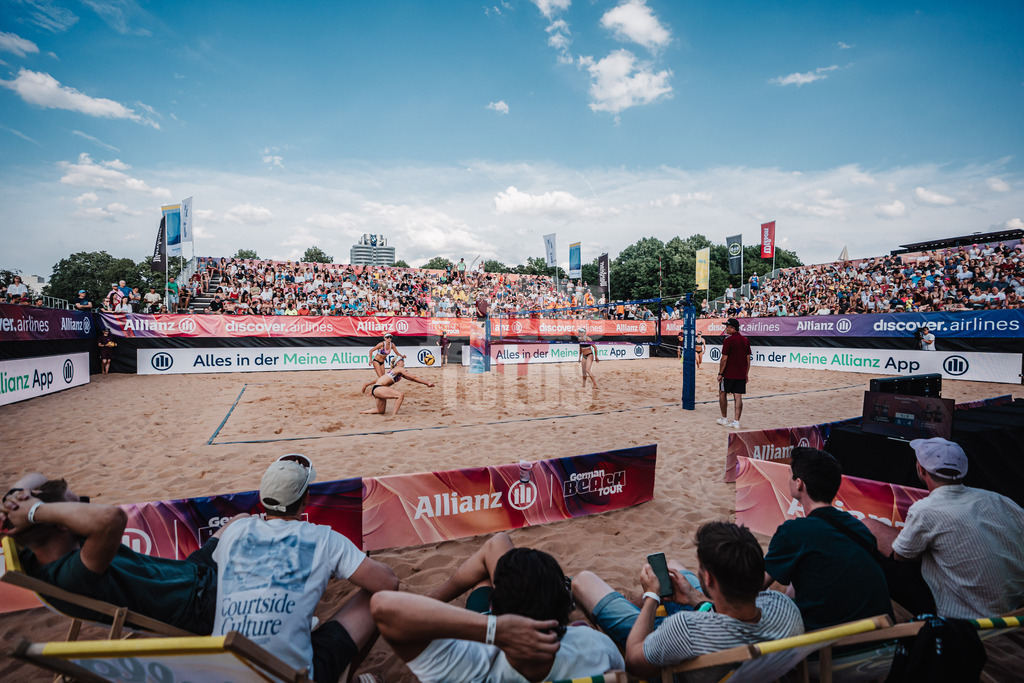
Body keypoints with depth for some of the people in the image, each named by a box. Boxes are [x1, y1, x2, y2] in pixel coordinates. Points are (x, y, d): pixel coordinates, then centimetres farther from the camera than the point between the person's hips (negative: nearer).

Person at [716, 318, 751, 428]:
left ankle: (724, 418, 15)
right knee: (738, 397, 5)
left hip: (729, 373, -5)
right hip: (741, 374, 5)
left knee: (722, 393, 10)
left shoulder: (728, 340, -12)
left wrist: (720, 373, -7)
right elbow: (748, 358, 11)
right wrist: (746, 374, 17)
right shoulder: (745, 340, 8)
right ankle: (736, 421, 4)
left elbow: (724, 359, -13)